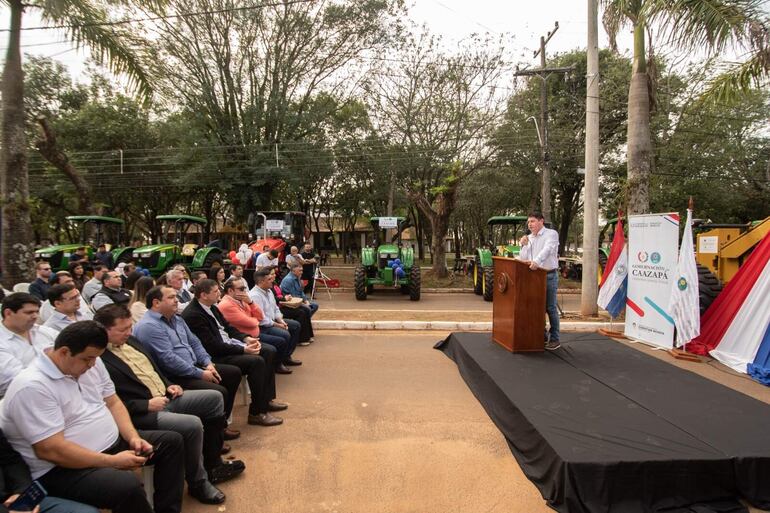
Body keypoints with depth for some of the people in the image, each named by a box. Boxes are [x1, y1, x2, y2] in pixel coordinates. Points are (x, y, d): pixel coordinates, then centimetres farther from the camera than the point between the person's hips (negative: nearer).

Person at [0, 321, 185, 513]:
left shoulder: (91, 363, 2)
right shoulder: (32, 387, -24)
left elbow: (113, 403, 10)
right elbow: (51, 450, -27)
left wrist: (133, 437, -7)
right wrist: (113, 461, -23)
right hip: (62, 468, -9)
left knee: (171, 441, 7)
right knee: (128, 485, -34)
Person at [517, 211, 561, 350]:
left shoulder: (551, 234, -4)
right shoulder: (528, 238, 14)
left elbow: (547, 249, -23)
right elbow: (522, 259, 11)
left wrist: (537, 261, -37)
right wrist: (523, 245, -4)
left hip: (549, 275, -6)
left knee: (550, 308, -2)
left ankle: (554, 339, 6)